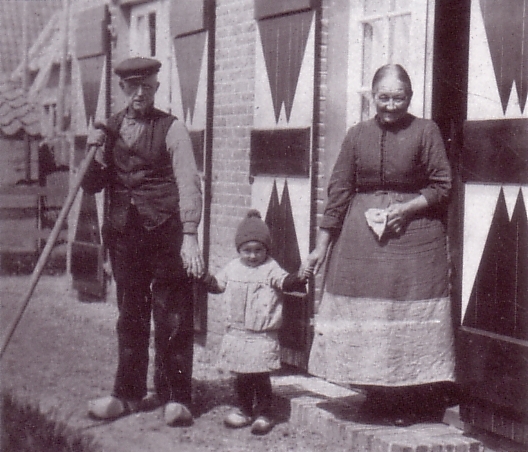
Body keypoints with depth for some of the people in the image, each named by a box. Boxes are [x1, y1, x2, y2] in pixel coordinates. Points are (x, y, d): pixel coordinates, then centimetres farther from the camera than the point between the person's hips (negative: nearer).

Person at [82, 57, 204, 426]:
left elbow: (189, 182, -8)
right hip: (124, 233, 4)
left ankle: (175, 398, 7)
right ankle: (129, 394, 21)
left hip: (166, 232, -4)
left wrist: (190, 236, -17)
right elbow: (92, 185, 14)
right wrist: (94, 156, -7)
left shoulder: (172, 129, -1)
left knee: (172, 319, -1)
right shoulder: (110, 129, 13)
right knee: (130, 317, 11)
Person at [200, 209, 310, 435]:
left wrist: (299, 279, -40)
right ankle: (245, 410, 27)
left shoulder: (271, 270, -7)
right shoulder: (232, 268, 8)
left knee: (260, 375, -2)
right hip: (237, 333, 5)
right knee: (241, 376, 13)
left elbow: (285, 282, -21)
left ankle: (263, 413, 10)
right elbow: (217, 284, 21)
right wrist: (203, 277, 7)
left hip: (263, 337, -5)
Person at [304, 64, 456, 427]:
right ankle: (376, 395, 16)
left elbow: (442, 186, 1)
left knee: (411, 319, -3)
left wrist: (405, 208, -14)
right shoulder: (358, 135, 8)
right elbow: (339, 191, 8)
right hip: (361, 238, 3)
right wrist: (322, 245, 4)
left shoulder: (426, 131, 0)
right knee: (363, 316, 3)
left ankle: (412, 402, 6)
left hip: (413, 236, -3)